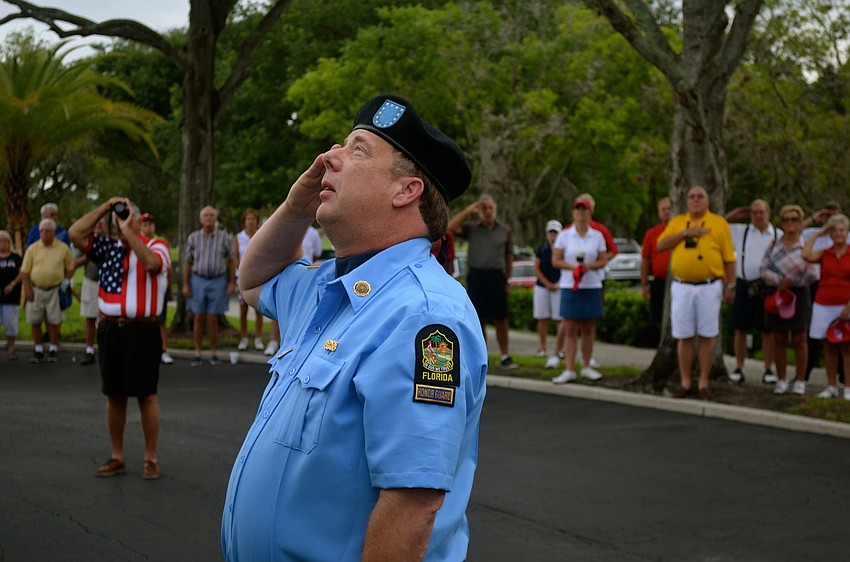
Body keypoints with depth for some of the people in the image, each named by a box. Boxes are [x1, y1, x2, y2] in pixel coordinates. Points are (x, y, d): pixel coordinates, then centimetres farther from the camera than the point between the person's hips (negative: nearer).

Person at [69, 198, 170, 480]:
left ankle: (151, 459, 11)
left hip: (142, 331, -4)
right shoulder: (107, 247, 11)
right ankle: (117, 457, 21)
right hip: (110, 330, 4)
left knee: (146, 395, 2)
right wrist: (105, 207, -1)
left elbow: (152, 263, -24)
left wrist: (128, 232, -18)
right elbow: (76, 233, 0)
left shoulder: (157, 246, -1)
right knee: (114, 395, 11)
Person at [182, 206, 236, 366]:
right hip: (198, 280, 1)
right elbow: (187, 262, 6)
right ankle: (197, 354, 11)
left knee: (212, 320, 0)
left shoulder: (225, 237, -1)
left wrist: (232, 282, -3)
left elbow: (232, 261, 3)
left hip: (217, 281, -1)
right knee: (199, 318, 4)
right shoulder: (193, 238, 3)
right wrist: (185, 284, 1)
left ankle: (214, 353, 11)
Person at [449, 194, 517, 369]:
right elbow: (452, 226, -12)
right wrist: (469, 210, -12)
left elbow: (509, 256, 10)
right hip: (476, 276, 0)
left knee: (501, 319, 0)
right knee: (479, 319, 5)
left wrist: (508, 280, 6)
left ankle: (504, 356, 6)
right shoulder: (471, 228, 5)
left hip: (497, 276, 0)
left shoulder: (505, 230, 8)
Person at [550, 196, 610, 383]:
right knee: (570, 329, -4)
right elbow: (556, 261, 0)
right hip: (570, 286, -2)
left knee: (588, 329, 6)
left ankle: (586, 367, 17)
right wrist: (573, 267, -15)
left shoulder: (597, 236, 7)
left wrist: (589, 266, -14)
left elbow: (603, 260, 5)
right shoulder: (564, 235, 2)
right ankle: (569, 370, -4)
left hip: (592, 286, 2)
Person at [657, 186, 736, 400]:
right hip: (681, 287, 2)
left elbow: (729, 258, 3)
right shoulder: (677, 222, 10)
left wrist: (731, 285, -2)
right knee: (684, 337, 5)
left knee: (707, 336, 2)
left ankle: (703, 383, 9)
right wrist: (686, 233, -12)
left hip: (709, 286, -2)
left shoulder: (719, 223, 4)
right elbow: (661, 245, -3)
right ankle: (685, 383, 13)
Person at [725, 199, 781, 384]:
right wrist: (731, 215, 4)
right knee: (741, 329, 4)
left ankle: (768, 370, 12)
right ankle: (739, 369, 12)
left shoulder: (779, 235, 8)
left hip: (768, 286, 0)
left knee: (768, 331, 5)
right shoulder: (740, 231, 7)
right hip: (744, 285, 0)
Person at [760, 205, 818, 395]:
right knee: (778, 341, 4)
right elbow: (764, 271, -1)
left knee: (799, 340, 2)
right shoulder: (773, 246, 7)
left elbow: (813, 274, -6)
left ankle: (800, 381, 10)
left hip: (799, 294, -2)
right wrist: (779, 280, -17)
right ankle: (781, 381, 13)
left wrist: (790, 281, -14)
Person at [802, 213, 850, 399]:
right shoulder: (824, 254, 8)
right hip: (824, 305, 3)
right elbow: (806, 255, -12)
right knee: (828, 346, 6)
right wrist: (818, 234, -2)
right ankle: (831, 387, 11)